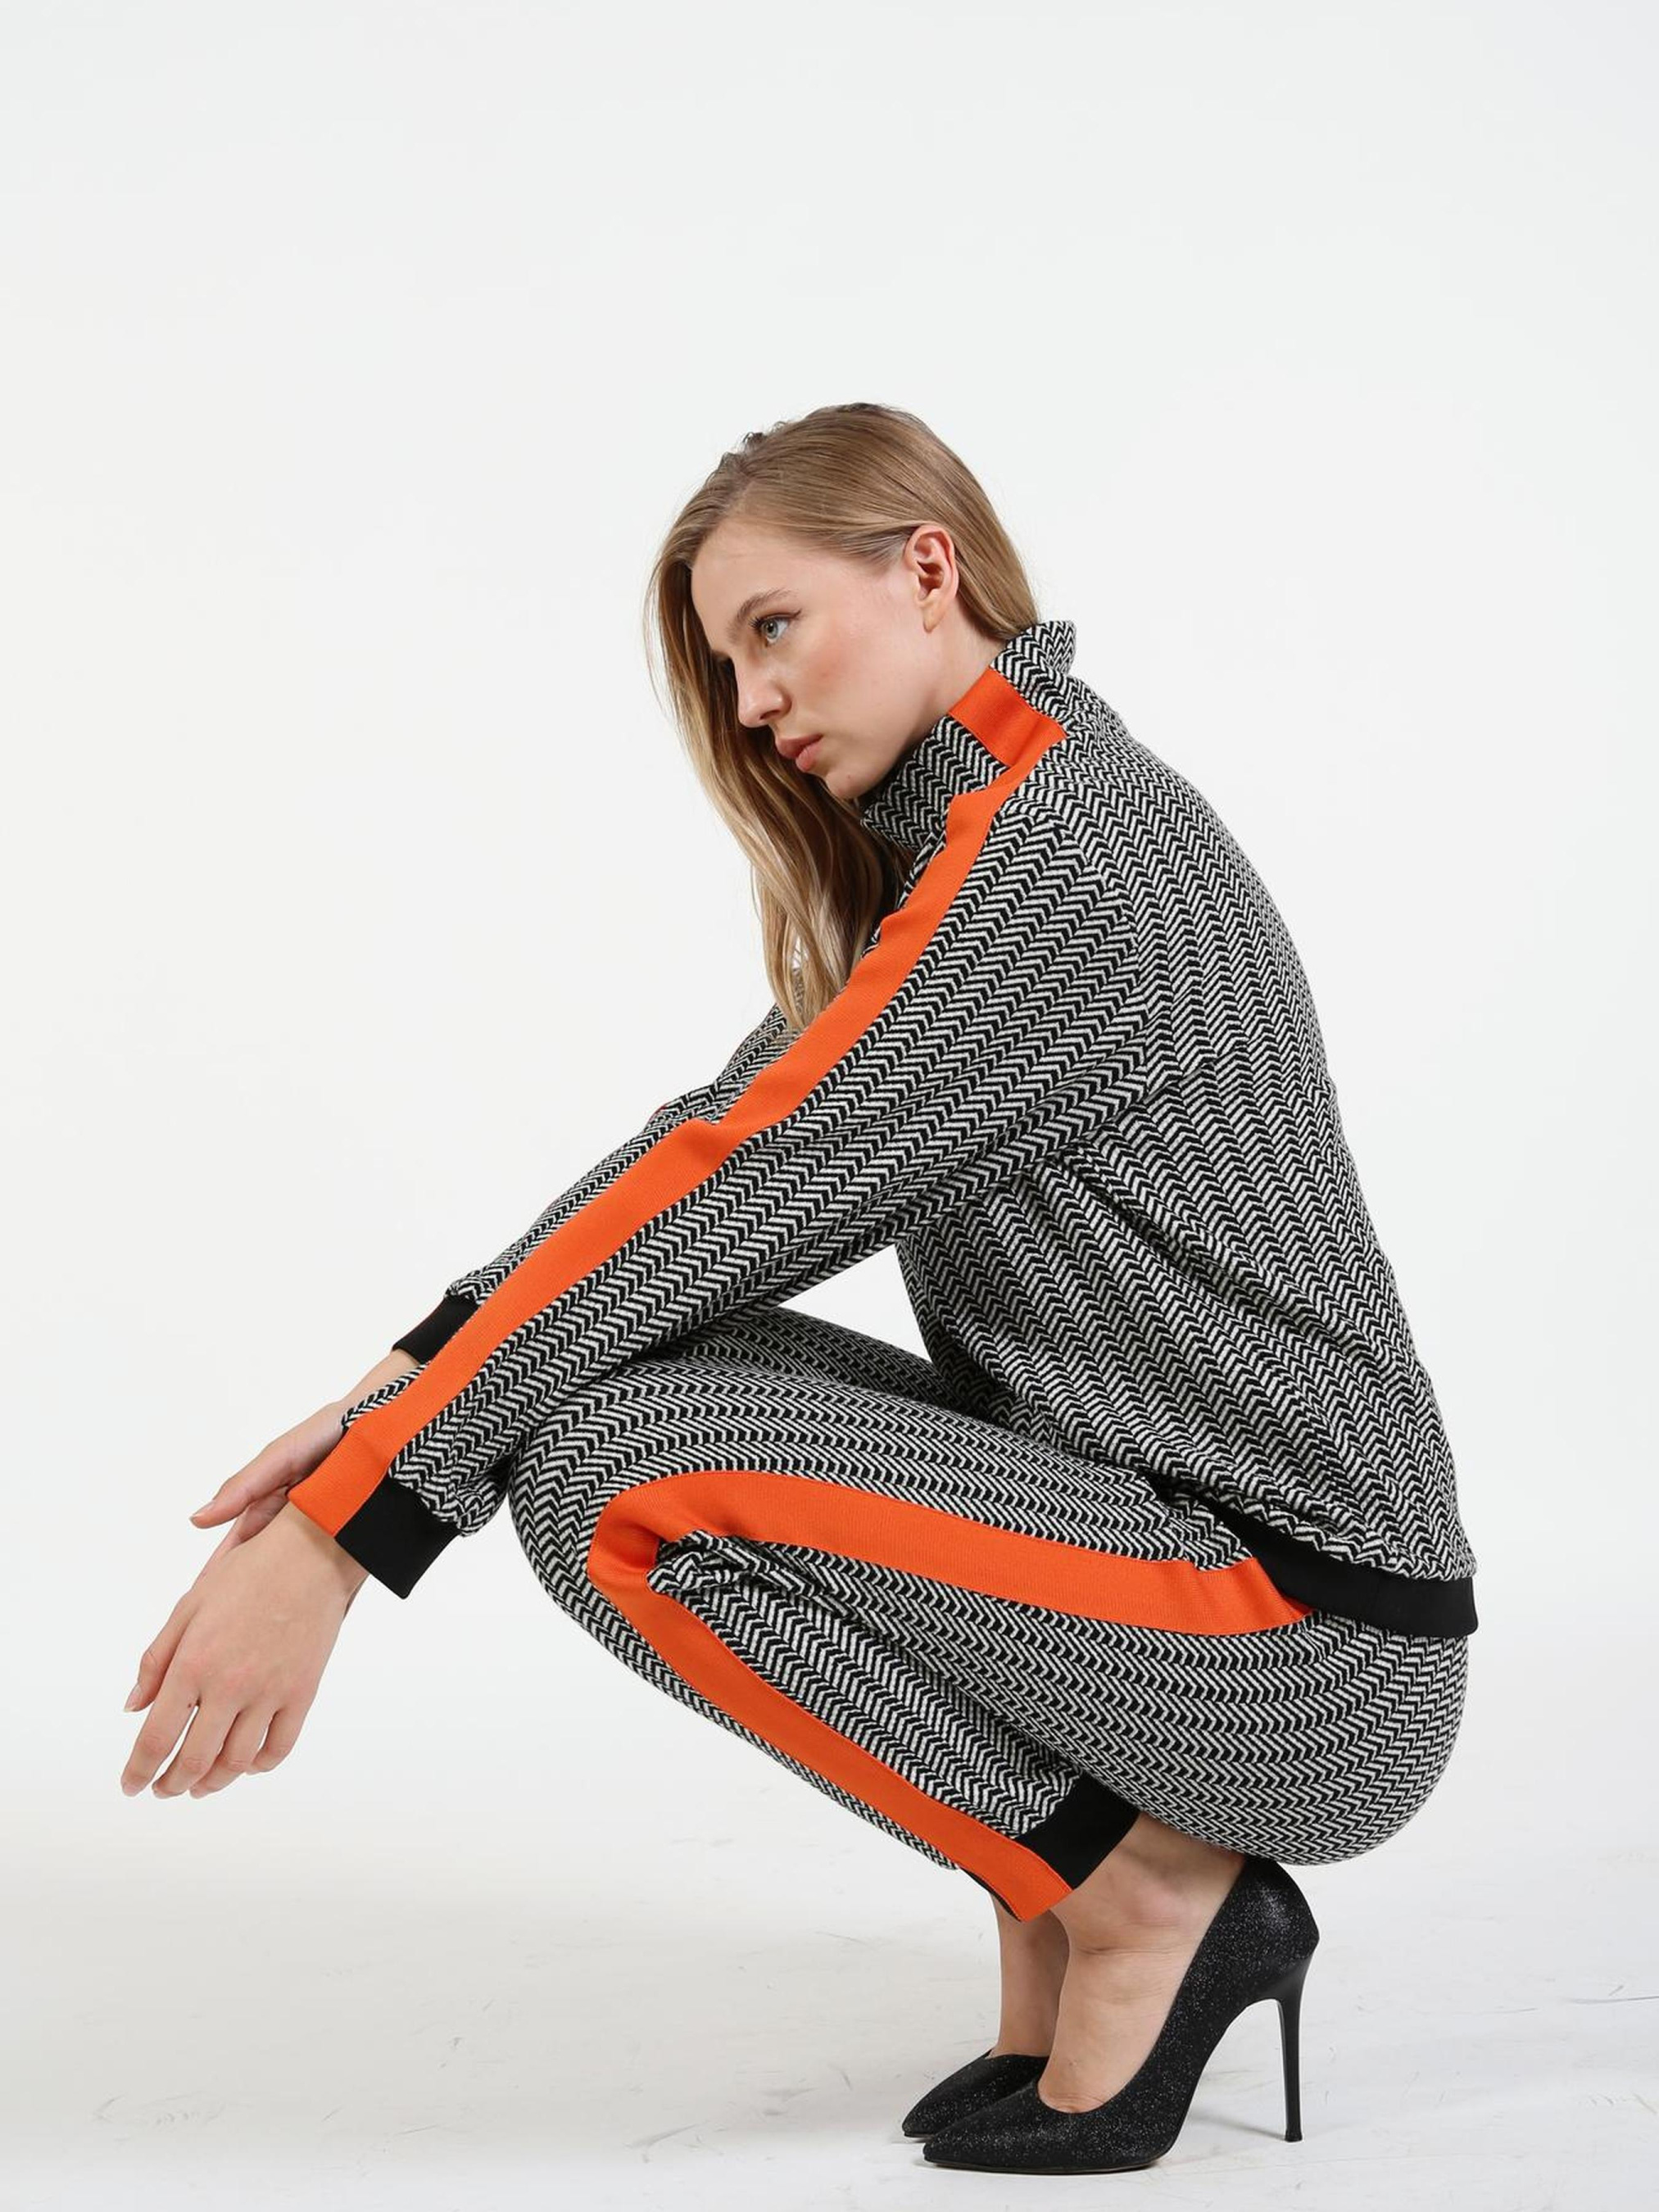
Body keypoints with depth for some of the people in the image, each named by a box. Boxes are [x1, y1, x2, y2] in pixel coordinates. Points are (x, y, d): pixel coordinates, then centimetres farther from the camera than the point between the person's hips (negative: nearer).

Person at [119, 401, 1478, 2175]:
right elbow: (722, 1135, 5)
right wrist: (412, 1388, -6)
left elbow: (738, 1191, -23)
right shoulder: (963, 834, 13)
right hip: (1155, 1499, 10)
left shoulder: (1054, 852, -18)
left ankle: (1144, 1893, -6)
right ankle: (1065, 1895, 7)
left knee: (613, 1470, -20)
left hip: (1314, 1653, -10)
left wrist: (345, 1528, -21)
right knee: (653, 1367, 7)